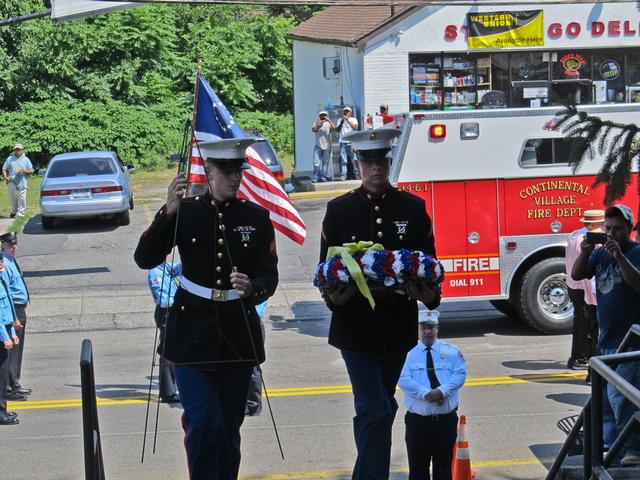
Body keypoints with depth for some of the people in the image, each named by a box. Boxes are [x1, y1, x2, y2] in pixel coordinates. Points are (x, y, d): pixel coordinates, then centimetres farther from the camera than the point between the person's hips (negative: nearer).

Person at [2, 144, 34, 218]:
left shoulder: (26, 159, 9)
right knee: (12, 199, 8)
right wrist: (5, 177, -5)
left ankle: (20, 214, 0)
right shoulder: (10, 159, 12)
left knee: (22, 200, -5)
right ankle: (14, 211, 29)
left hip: (21, 184, -1)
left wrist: (23, 171, -12)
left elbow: (31, 171, 6)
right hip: (11, 184, 1)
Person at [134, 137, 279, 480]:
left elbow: (269, 275, -2)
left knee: (229, 426, 9)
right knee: (202, 422, -11)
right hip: (193, 329, -2)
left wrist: (252, 288, -24)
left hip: (238, 333, 2)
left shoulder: (257, 217, 2)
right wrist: (167, 213, -21)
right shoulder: (185, 212, -2)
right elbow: (144, 259, -10)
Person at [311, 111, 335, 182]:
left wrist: (329, 120, -18)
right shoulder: (316, 123, 10)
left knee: (325, 163, 3)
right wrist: (318, 126, -24)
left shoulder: (328, 123, 7)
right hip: (318, 146, 0)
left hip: (327, 146, 0)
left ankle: (324, 177, 8)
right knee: (316, 163, -5)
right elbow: (313, 130, -6)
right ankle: (316, 177, -1)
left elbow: (334, 128, -11)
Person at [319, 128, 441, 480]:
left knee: (380, 409, 16)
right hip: (355, 327, -3)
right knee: (375, 411, -12)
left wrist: (429, 294, -18)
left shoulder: (413, 208, 3)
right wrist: (333, 296, -20)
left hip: (398, 327, 3)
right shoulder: (339, 210, 0)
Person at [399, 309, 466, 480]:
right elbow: (403, 379, -9)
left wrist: (442, 391, -20)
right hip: (418, 420, -1)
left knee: (444, 466, 8)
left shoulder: (451, 351, 9)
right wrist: (426, 393, -21)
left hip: (446, 419, 1)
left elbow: (460, 374, -4)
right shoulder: (408, 352, 4)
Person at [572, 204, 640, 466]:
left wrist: (619, 256, -31)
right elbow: (577, 275, 2)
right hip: (606, 338, 7)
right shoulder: (601, 253, 9)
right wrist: (584, 253, -14)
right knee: (604, 398, 13)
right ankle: (611, 445, 23)